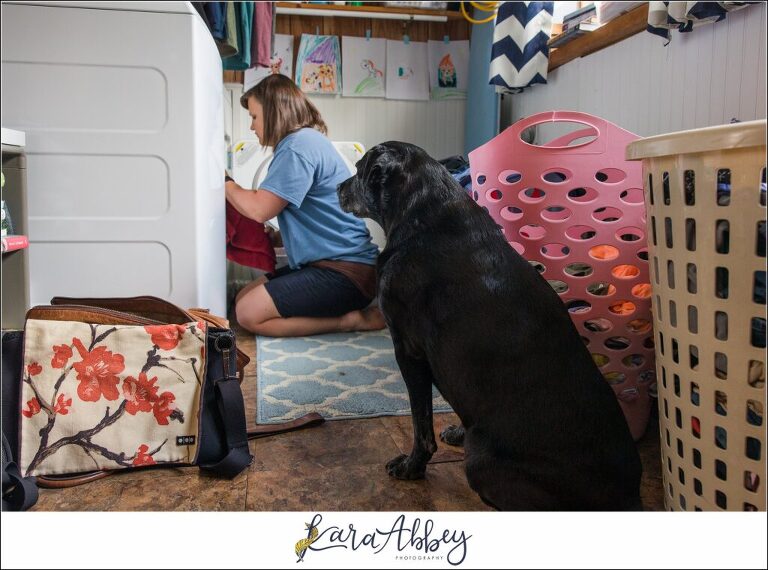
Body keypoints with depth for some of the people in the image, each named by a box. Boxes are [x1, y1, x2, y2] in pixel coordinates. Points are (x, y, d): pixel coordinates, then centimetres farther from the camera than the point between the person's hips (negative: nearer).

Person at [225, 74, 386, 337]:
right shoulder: (307, 139, 18)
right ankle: (348, 310, 4)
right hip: (324, 263, 11)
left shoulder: (298, 145, -15)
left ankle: (354, 320, -9)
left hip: (346, 271, -11)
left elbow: (259, 209, -18)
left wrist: (225, 182, 0)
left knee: (249, 314, -14)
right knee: (243, 297, 9)